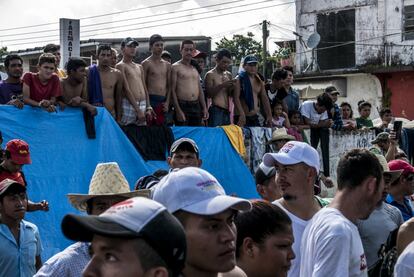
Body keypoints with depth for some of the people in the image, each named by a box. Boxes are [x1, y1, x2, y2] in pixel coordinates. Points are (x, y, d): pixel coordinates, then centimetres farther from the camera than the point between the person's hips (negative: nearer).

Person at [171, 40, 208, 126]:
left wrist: (204, 108, 12)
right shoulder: (175, 67, -1)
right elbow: (173, 90, -7)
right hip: (182, 106, -6)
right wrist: (178, 110, -15)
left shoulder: (195, 68, 17)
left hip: (196, 106, 6)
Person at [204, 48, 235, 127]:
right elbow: (209, 94, -11)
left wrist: (231, 87, -3)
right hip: (216, 110, -6)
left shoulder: (229, 75, 15)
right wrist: (222, 86, -19)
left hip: (227, 111, 6)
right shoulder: (210, 75, -3)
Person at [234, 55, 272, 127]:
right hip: (242, 118, -6)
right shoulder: (239, 79, -4)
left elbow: (265, 99, 15)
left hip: (255, 118, 6)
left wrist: (269, 115, 6)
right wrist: (242, 114, -27)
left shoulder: (259, 81, 15)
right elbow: (236, 98, -15)